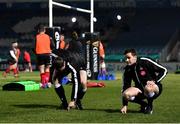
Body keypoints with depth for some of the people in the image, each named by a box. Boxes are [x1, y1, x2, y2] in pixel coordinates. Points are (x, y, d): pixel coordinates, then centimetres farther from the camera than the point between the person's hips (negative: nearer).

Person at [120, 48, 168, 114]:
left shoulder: (145, 62, -15)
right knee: (126, 94, -24)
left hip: (155, 87, -5)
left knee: (147, 88, -40)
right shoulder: (127, 70, -2)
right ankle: (144, 104, 3)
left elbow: (164, 70, -11)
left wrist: (154, 81, -22)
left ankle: (150, 106, -8)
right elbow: (125, 86, 1)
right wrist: (125, 105, -4)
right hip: (140, 89, 5)